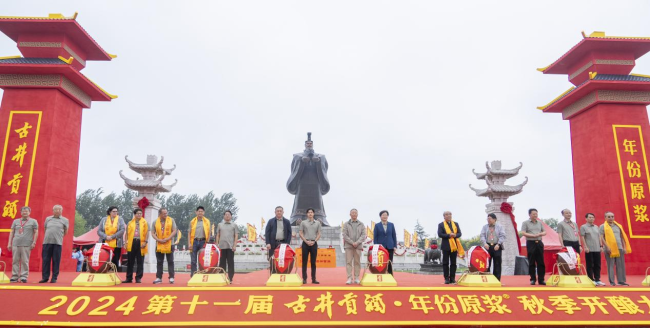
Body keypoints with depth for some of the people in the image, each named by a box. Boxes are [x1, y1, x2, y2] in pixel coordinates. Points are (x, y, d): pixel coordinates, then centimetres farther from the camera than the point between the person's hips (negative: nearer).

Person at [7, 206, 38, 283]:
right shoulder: (15, 221, 16)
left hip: (26, 245, -3)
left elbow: (36, 232, 4)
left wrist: (34, 242, -4)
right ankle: (14, 276, 10)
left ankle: (24, 277, 1)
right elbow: (11, 232, 15)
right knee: (15, 261, 4)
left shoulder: (33, 221, 7)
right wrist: (9, 243, 9)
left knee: (25, 261, -3)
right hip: (15, 244, 3)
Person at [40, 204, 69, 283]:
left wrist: (58, 236, 10)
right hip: (47, 242, 2)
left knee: (56, 261, -1)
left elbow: (65, 232, 13)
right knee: (45, 260, 3)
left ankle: (54, 278, 4)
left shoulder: (64, 220, 9)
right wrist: (49, 236, 15)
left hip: (57, 242, -2)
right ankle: (45, 277, 10)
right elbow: (44, 229, 22)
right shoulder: (48, 219, 15)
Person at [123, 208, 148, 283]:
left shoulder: (144, 222, 7)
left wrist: (145, 242, -9)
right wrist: (126, 242, 0)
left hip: (140, 243, -1)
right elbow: (127, 233, 10)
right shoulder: (130, 223, 12)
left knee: (140, 262, 1)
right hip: (131, 243, 1)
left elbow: (147, 233, 2)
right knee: (130, 262, 6)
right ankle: (129, 278, 12)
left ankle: (138, 278, 7)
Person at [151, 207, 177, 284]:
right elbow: (153, 233, 4)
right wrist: (158, 239, -12)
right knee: (159, 262, 7)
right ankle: (159, 278, 14)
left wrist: (167, 239, -14)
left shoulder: (171, 220, -1)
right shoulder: (155, 222, 4)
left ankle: (171, 278, 4)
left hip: (169, 244, -2)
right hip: (159, 245, 2)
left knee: (170, 261, 1)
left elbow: (174, 231, -5)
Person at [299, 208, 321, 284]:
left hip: (314, 243, 1)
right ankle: (304, 279, 4)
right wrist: (306, 241, -10)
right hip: (305, 243, -1)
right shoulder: (303, 223, 5)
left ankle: (313, 279, 7)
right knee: (304, 262, 0)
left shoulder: (317, 223, 9)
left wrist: (314, 241, -8)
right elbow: (301, 234, 2)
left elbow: (319, 234, 7)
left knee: (313, 262, 4)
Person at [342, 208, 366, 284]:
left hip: (358, 246, 1)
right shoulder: (346, 224, 8)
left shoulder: (361, 224, 10)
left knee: (357, 262, 3)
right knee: (349, 262, -4)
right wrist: (352, 242, -11)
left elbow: (363, 235, 2)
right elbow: (345, 235, 0)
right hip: (348, 246, -1)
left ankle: (356, 278, 8)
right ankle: (349, 278, -3)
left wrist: (357, 242, -12)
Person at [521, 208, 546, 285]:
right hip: (531, 243, -4)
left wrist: (540, 234, -7)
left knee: (541, 262, 2)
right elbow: (523, 233, -8)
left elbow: (545, 232, 16)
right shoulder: (525, 223, 2)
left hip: (539, 243, 4)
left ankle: (541, 279, 7)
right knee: (531, 262, 0)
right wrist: (533, 235, -16)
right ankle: (533, 279, 6)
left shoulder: (540, 223, 16)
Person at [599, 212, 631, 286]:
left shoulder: (618, 226, 16)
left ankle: (621, 281, 10)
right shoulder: (603, 227, 2)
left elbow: (622, 237, 18)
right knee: (611, 266, -2)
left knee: (620, 265, 4)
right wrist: (607, 247, -14)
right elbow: (601, 238, -5)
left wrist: (624, 247, 11)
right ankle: (612, 282, 1)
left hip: (619, 248, 4)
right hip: (609, 249, -4)